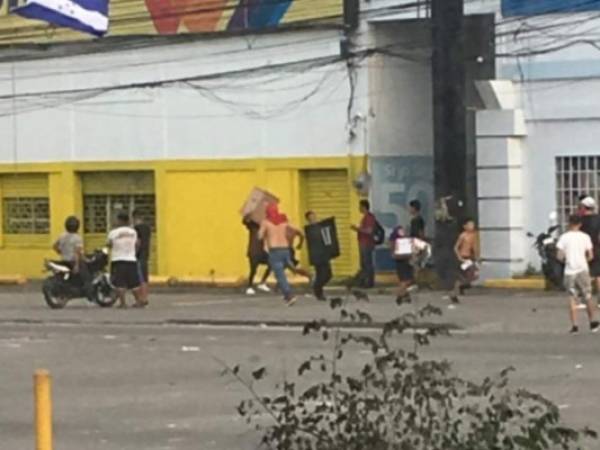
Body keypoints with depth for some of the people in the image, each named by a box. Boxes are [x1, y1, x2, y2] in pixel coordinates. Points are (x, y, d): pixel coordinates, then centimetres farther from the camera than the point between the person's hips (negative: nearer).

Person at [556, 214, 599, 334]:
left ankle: (574, 325, -4)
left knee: (573, 299, 4)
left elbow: (560, 256, -5)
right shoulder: (585, 237, 0)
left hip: (569, 271, 0)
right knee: (588, 297, 13)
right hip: (582, 270, 0)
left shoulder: (564, 237, -1)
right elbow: (590, 256, -1)